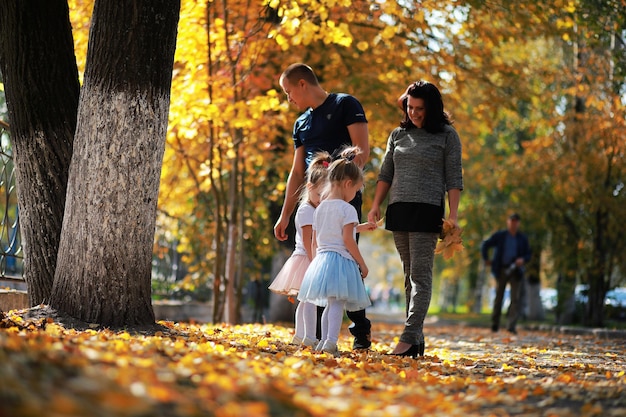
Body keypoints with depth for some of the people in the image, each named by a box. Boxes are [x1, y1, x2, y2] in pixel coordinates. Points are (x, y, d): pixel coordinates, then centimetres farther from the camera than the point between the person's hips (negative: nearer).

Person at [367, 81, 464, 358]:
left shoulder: (446, 135, 1)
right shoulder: (398, 134, 15)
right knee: (410, 276, 5)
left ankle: (409, 338, -20)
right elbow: (385, 174, 16)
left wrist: (453, 214, -10)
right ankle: (417, 340, 6)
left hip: (427, 210, -5)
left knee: (420, 275, -11)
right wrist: (375, 206, 5)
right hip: (398, 210, 5)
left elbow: (454, 178, -2)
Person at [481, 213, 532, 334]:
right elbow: (485, 245, 8)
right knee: (499, 297, 5)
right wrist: (486, 259, 2)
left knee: (516, 298, -12)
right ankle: (495, 323, 18)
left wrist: (523, 260, -11)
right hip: (501, 270, -1)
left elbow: (528, 254, 10)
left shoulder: (522, 238, 8)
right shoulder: (499, 235, 3)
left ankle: (511, 325, -16)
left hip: (516, 271, 1)